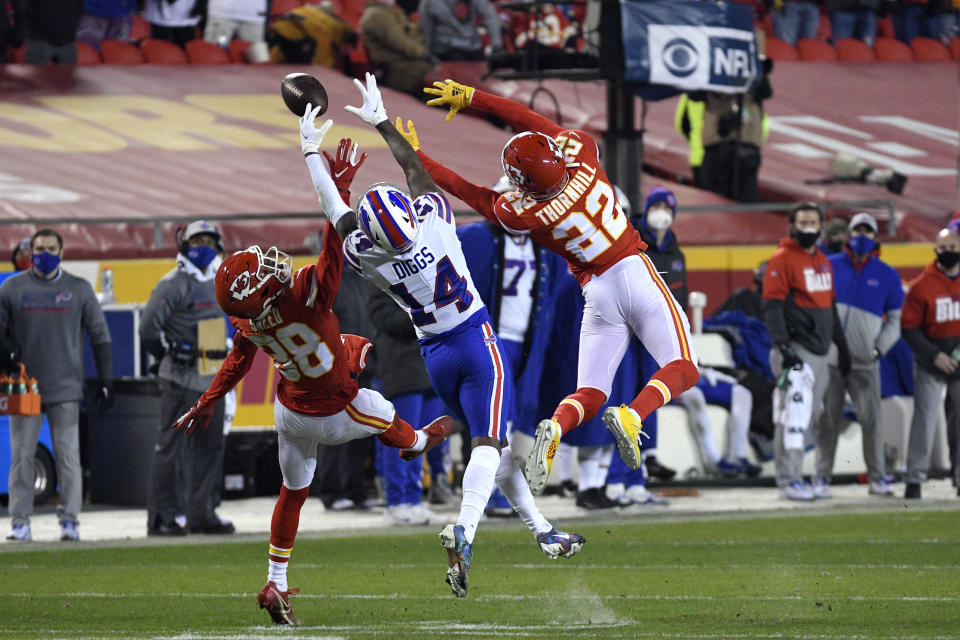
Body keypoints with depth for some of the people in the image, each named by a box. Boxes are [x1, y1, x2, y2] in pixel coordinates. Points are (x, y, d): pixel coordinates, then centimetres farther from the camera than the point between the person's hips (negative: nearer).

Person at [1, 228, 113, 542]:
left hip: (65, 387, 0)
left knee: (68, 455, -2)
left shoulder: (79, 289, 7)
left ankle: (70, 519, 2)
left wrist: (106, 382, 7)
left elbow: (99, 336, 10)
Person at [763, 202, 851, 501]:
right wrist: (783, 347, -22)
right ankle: (789, 481, -10)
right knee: (795, 415, -11)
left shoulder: (823, 261, 18)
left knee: (809, 416, 10)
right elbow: (772, 306, -13)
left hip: (819, 352, 8)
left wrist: (841, 346, 24)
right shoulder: (782, 260, -7)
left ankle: (790, 476, 16)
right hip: (795, 350, -8)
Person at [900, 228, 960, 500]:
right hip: (930, 365, -2)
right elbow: (909, 327, -3)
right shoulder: (923, 285, -5)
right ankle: (914, 479, -2)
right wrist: (934, 355, -14)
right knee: (925, 418, -6)